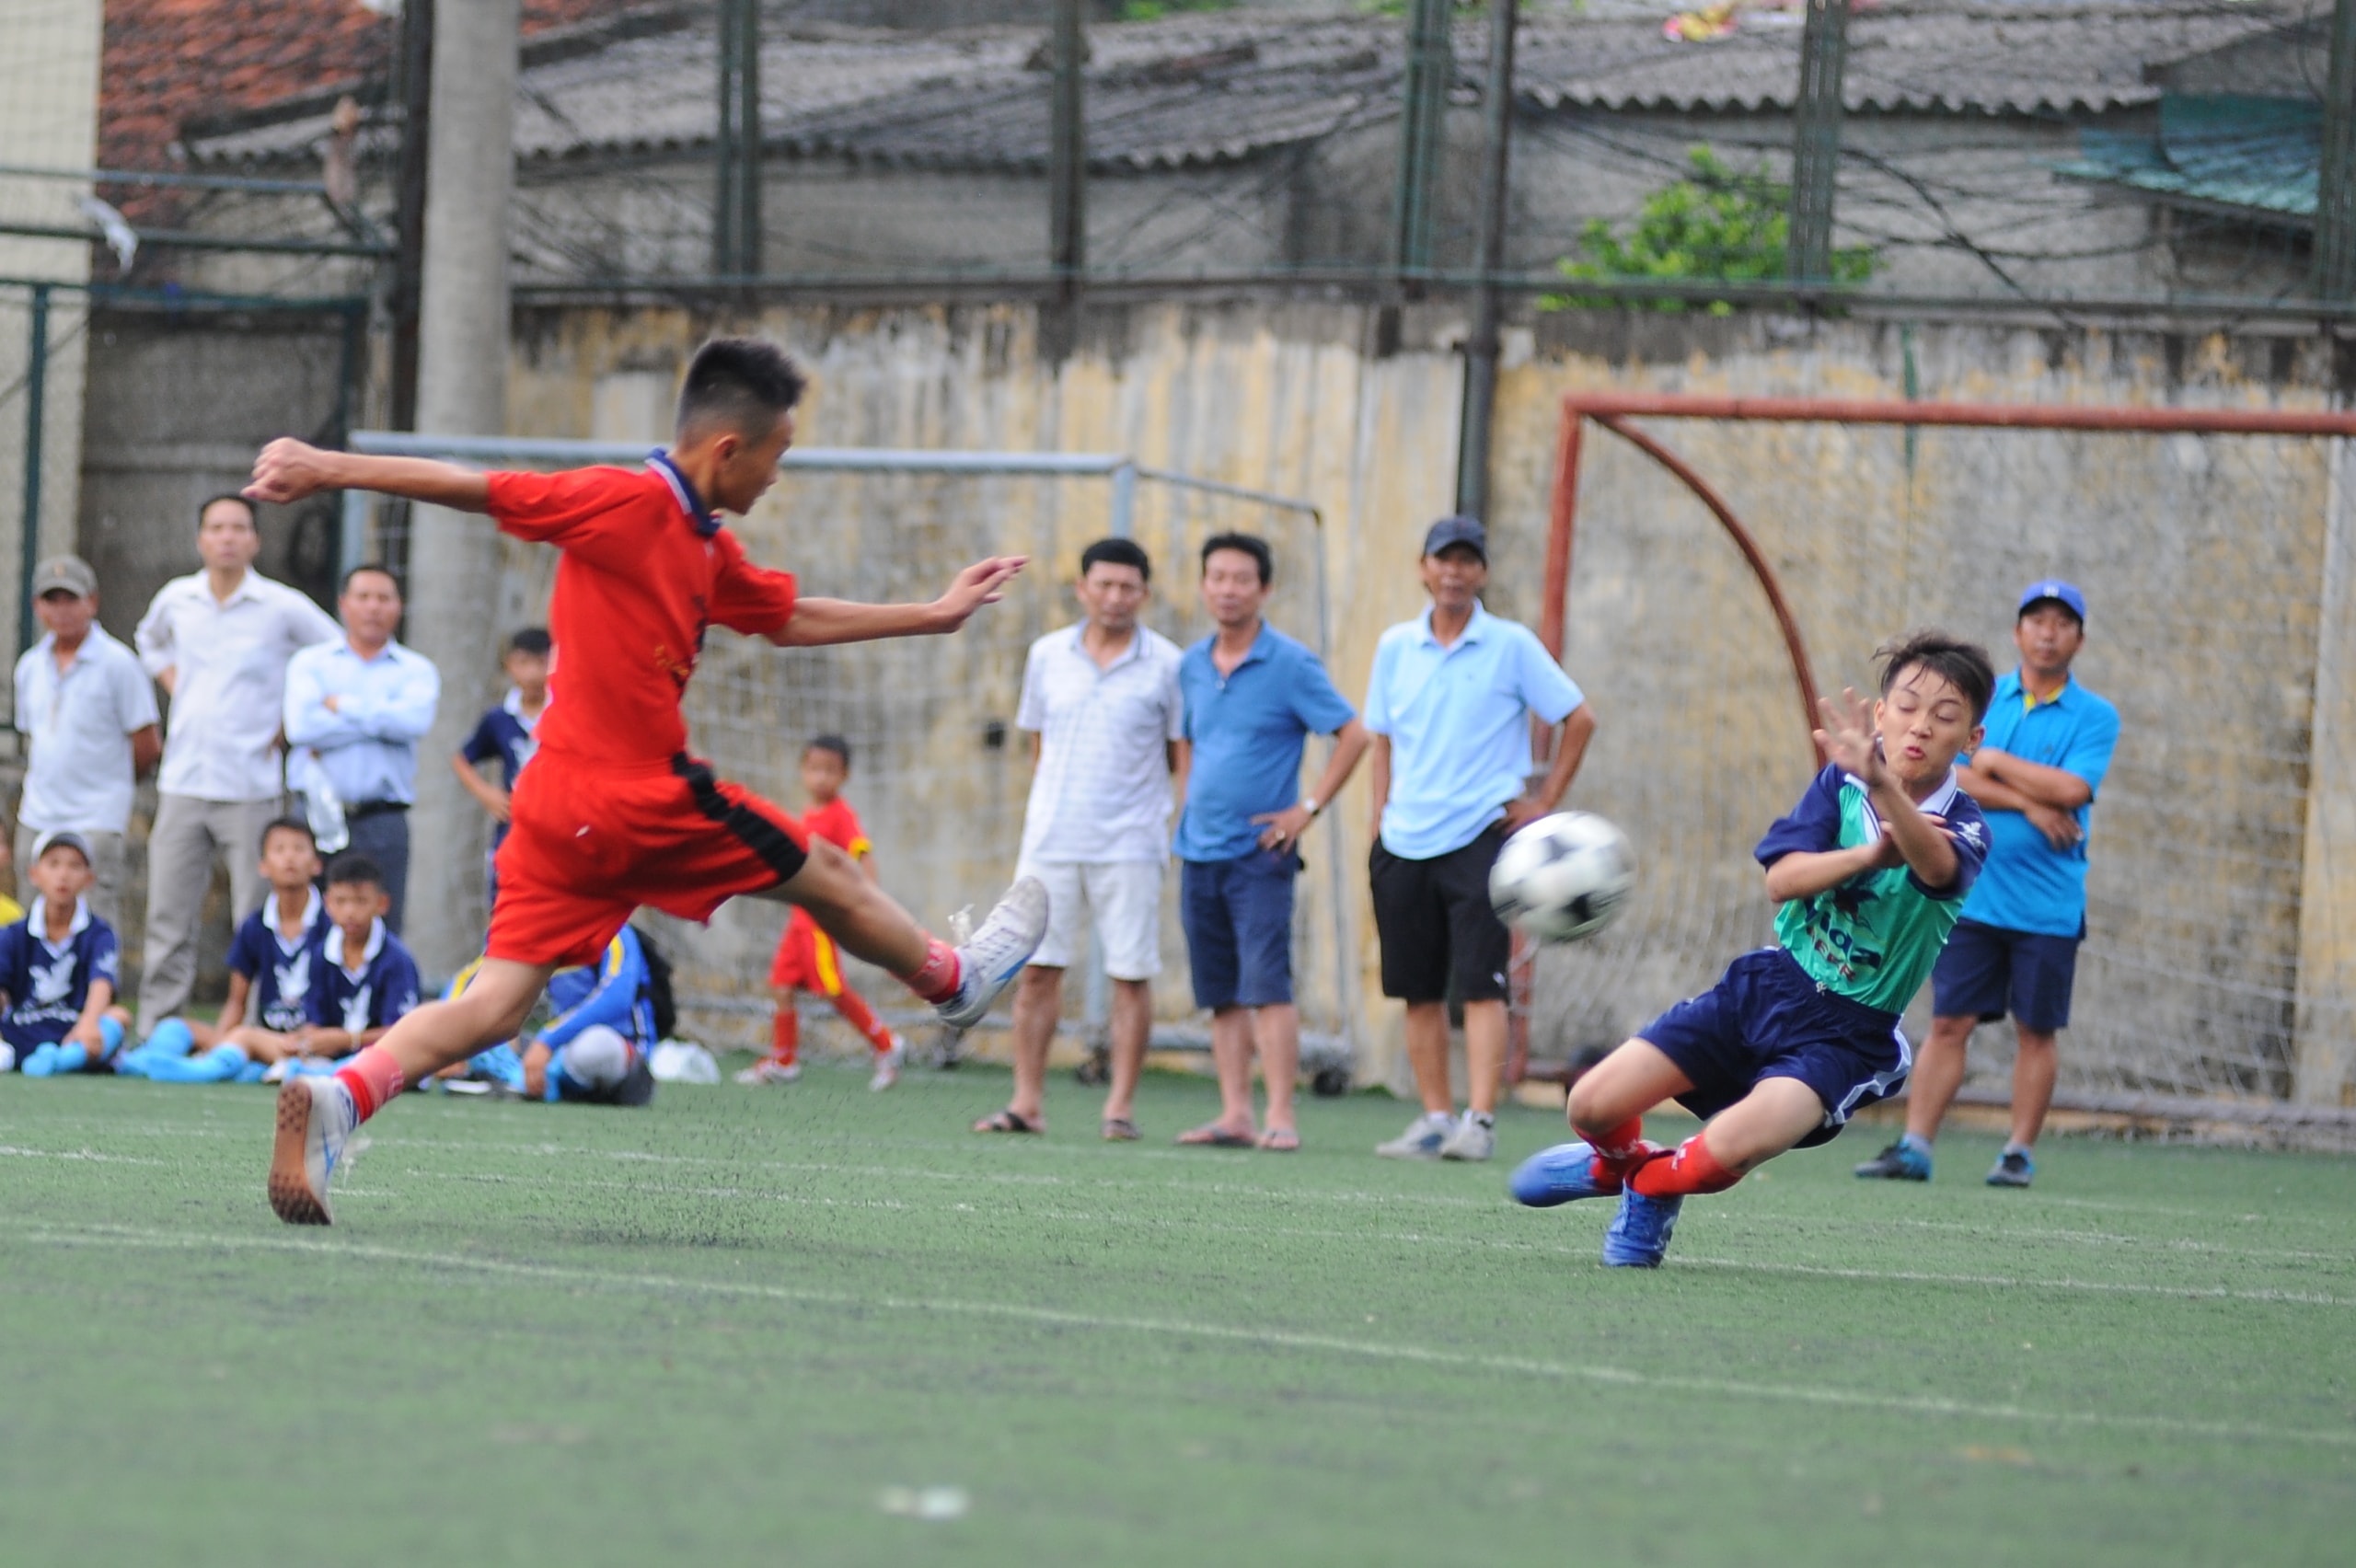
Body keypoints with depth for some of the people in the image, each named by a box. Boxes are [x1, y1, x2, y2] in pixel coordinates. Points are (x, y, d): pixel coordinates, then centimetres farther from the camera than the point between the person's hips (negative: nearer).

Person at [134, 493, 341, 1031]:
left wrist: (291, 720, 0)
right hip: (183, 784, 4)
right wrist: (174, 686, 15)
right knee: (168, 919, 4)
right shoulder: (175, 600, 8)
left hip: (250, 788, -3)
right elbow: (150, 641, 31)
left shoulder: (283, 608, -4)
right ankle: (155, 1032, 8)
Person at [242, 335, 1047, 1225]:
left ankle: (338, 1097, -20)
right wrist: (329, 471, -11)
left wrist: (934, 615, 35)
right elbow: (475, 489, -11)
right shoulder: (624, 504, -13)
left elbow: (792, 620, 31)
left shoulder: (708, 551, 16)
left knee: (493, 1009, -1)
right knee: (827, 877, 14)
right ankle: (952, 980, 38)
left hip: (559, 810, 9)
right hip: (641, 797, -9)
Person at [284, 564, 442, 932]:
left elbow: (415, 720, -11)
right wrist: (379, 721, -4)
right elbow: (301, 727, -8)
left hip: (383, 822, 0)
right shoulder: (310, 663, 11)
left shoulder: (416, 670, 11)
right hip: (318, 816, 0)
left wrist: (343, 706, -4)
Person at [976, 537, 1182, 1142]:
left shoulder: (1165, 663, 0)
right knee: (1037, 968, 0)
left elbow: (1182, 752, 6)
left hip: (1129, 843, -2)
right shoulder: (1048, 655, 9)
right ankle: (1027, 1102, 5)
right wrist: (1047, 802, 8)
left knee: (1131, 975, -2)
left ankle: (1121, 1106, 4)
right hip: (1052, 837, 2)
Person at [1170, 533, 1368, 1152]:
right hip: (1199, 849, 6)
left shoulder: (1290, 664, -6)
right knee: (1220, 994, 6)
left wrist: (1307, 809, -9)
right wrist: (1186, 804, 15)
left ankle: (1281, 1117, -14)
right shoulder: (1193, 666, 12)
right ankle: (1235, 1115, 8)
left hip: (1259, 852, -6)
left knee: (1266, 984, -13)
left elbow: (1353, 735, -6)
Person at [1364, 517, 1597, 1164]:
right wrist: (1381, 824, 9)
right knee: (1419, 991, 5)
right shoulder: (1396, 647, 9)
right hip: (1405, 842, 4)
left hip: (1482, 836, -4)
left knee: (1480, 985, -11)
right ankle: (1435, 1118, 13)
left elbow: (1578, 719, 4)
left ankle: (1479, 1121, -14)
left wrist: (1544, 802, 0)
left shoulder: (1512, 646, -1)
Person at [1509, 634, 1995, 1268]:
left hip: (1846, 1032, -4)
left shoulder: (1963, 827, -13)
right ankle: (1618, 1162, 35)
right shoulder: (1840, 782, 0)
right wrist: (1870, 856, -30)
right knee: (1593, 1106, -4)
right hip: (1766, 985, 4)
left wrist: (1880, 781, -58)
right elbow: (1781, 878, -12)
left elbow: (1937, 866, -39)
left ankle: (1653, 1189, 7)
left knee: (1732, 1147, -30)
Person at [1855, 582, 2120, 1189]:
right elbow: (1950, 780, -3)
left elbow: (2071, 789, -14)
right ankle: (1914, 1147, -2)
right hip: (1973, 895, 1)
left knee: (2037, 1030, 4)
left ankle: (2020, 1154, 12)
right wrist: (2028, 803, -14)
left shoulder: (2096, 717, 1)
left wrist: (1993, 762, -5)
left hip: (2048, 905, -1)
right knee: (1949, 1022, -2)